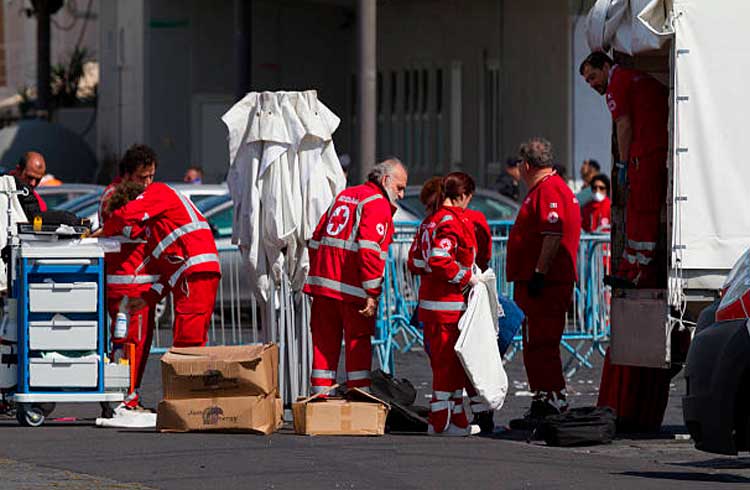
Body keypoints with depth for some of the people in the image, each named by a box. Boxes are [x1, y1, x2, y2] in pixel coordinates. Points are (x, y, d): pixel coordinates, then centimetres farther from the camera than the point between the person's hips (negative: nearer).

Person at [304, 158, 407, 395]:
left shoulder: (344, 196, 19)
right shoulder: (378, 204, -7)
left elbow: (317, 237, 20)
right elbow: (369, 250, -18)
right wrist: (372, 293, -19)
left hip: (323, 281, 7)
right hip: (352, 287, -7)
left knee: (324, 343, 9)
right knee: (358, 344, 0)